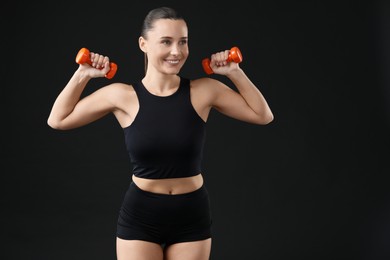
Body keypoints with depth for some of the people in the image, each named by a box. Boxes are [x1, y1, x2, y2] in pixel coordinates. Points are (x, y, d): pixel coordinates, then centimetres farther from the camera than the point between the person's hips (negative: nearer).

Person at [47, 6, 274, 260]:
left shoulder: (203, 91, -6)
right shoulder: (123, 95, -8)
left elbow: (263, 115, 4)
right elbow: (58, 120, 3)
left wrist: (235, 73, -3)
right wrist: (82, 75, -3)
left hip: (192, 216, 1)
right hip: (139, 216, -1)